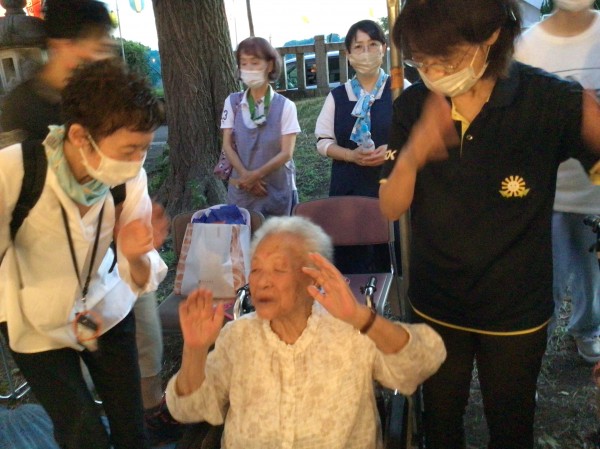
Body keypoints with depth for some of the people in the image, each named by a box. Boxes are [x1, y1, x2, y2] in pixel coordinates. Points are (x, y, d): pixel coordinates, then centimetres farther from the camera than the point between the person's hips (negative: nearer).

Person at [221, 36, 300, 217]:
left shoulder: (285, 106, -6)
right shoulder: (232, 102, 1)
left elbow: (286, 153, -10)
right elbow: (227, 145, 0)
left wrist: (255, 175, -17)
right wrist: (246, 176, -13)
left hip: (277, 190, -2)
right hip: (241, 189, 2)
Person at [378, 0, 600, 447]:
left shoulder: (549, 100, -18)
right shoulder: (413, 106, -10)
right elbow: (390, 208, -11)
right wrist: (411, 154, -31)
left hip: (515, 312, -2)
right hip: (436, 305, 2)